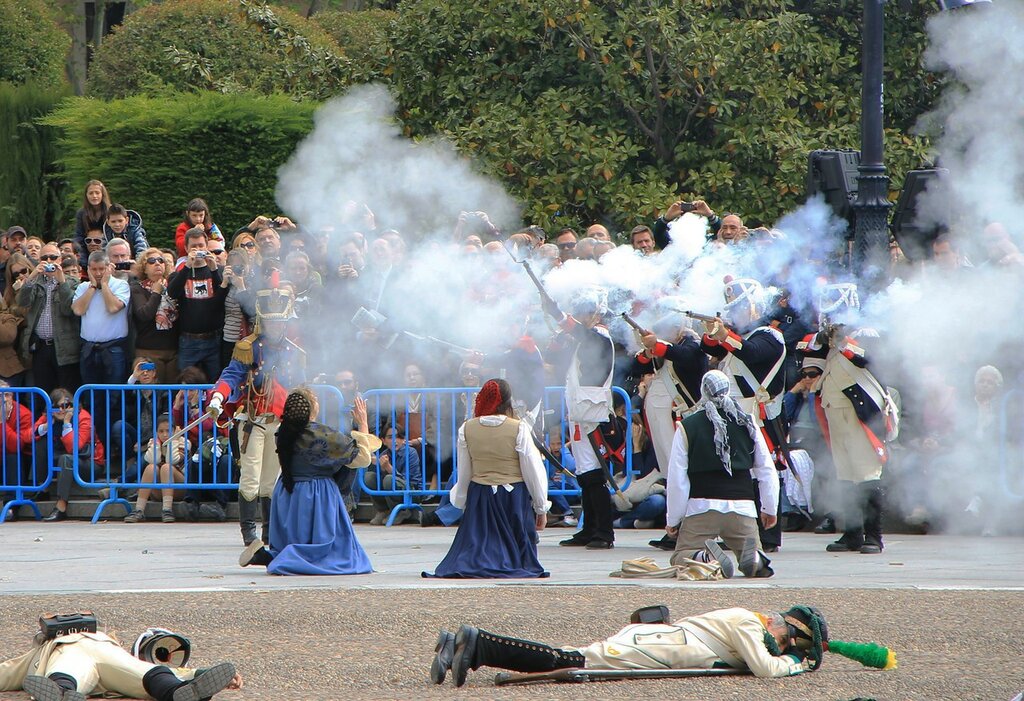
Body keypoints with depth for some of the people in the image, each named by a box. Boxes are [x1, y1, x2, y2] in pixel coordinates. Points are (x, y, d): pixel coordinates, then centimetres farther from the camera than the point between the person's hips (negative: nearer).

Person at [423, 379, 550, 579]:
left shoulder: (467, 429, -1)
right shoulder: (519, 429, -10)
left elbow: (464, 474, 6)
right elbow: (533, 472, -4)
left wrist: (462, 503, 21)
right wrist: (541, 508, 6)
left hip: (479, 494, 2)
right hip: (515, 495, -2)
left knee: (476, 544, 6)